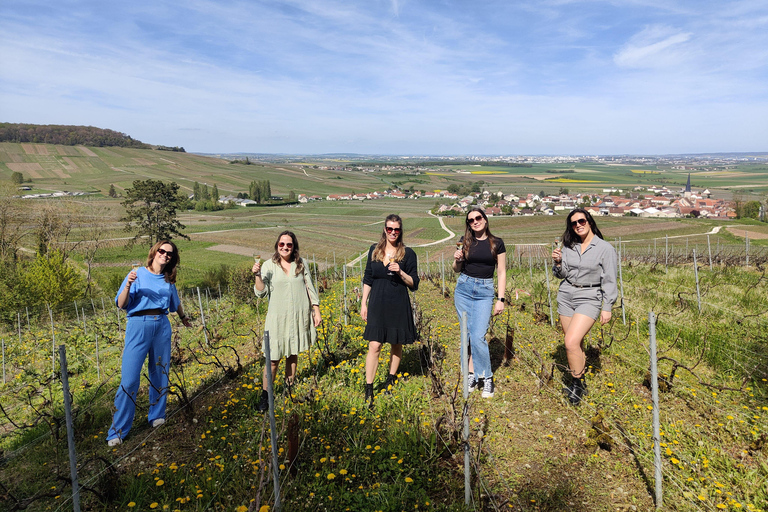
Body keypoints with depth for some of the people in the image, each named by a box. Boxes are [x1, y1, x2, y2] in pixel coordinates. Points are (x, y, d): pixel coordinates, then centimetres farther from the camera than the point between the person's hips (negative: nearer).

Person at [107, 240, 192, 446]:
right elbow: (121, 304, -7)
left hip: (162, 326, 4)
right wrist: (128, 285, -23)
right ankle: (117, 432, 1)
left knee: (160, 373, 10)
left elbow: (175, 302, 29)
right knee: (129, 379, -7)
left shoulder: (168, 279, 11)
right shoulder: (138, 274, -2)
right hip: (139, 326, -4)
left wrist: (183, 317, 43)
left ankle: (157, 416, 27)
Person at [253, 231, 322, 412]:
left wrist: (316, 311, 8)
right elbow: (261, 292, -6)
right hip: (278, 318, -2)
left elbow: (310, 288, 9)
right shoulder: (269, 265, -2)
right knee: (273, 358, -3)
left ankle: (289, 387, 29)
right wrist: (257, 275, -20)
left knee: (293, 354, 12)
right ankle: (265, 394, 13)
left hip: (299, 316, 2)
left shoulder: (300, 264, 4)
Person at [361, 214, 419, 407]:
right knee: (374, 346, -5)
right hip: (377, 305, 1)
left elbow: (414, 284, 0)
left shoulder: (408, 253, -1)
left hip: (398, 306, 0)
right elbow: (367, 279, 11)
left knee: (397, 344, 12)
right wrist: (363, 304, 8)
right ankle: (368, 389, 0)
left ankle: (391, 378, 34)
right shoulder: (374, 250, 6)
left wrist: (400, 272, -17)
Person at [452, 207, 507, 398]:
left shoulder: (496, 243, 1)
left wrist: (500, 299, -4)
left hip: (485, 291, -2)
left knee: (478, 336, -12)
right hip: (463, 288, 2)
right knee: (469, 335, 5)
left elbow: (502, 273, 2)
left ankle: (487, 378, 2)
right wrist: (457, 259, -8)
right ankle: (473, 375, 16)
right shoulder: (465, 241, 5)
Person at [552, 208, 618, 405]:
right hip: (566, 296, 5)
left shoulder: (605, 248, -7)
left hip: (589, 298, -5)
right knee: (575, 343, 11)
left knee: (571, 342, -18)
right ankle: (579, 381, 30)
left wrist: (607, 308, -8)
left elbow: (609, 281, -6)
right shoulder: (568, 246, 5)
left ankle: (577, 383, 1)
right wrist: (558, 263, -10)